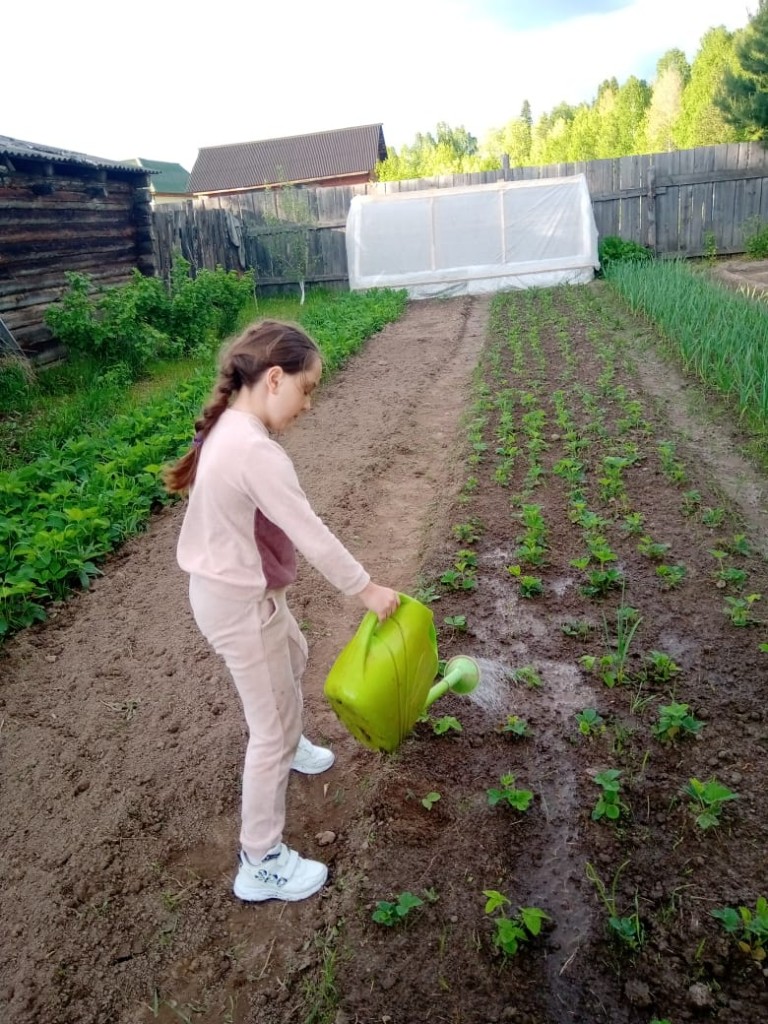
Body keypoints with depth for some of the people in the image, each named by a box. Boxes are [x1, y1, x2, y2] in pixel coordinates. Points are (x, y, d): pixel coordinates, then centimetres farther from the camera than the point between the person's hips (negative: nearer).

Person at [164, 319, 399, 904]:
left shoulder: (229, 428, 0)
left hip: (230, 588, 10)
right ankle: (261, 864, 22)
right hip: (241, 605, -10)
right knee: (275, 726, 5)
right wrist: (367, 590, -15)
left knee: (293, 656, 33)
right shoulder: (255, 451, -30)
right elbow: (311, 535, -26)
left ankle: (286, 744, 59)